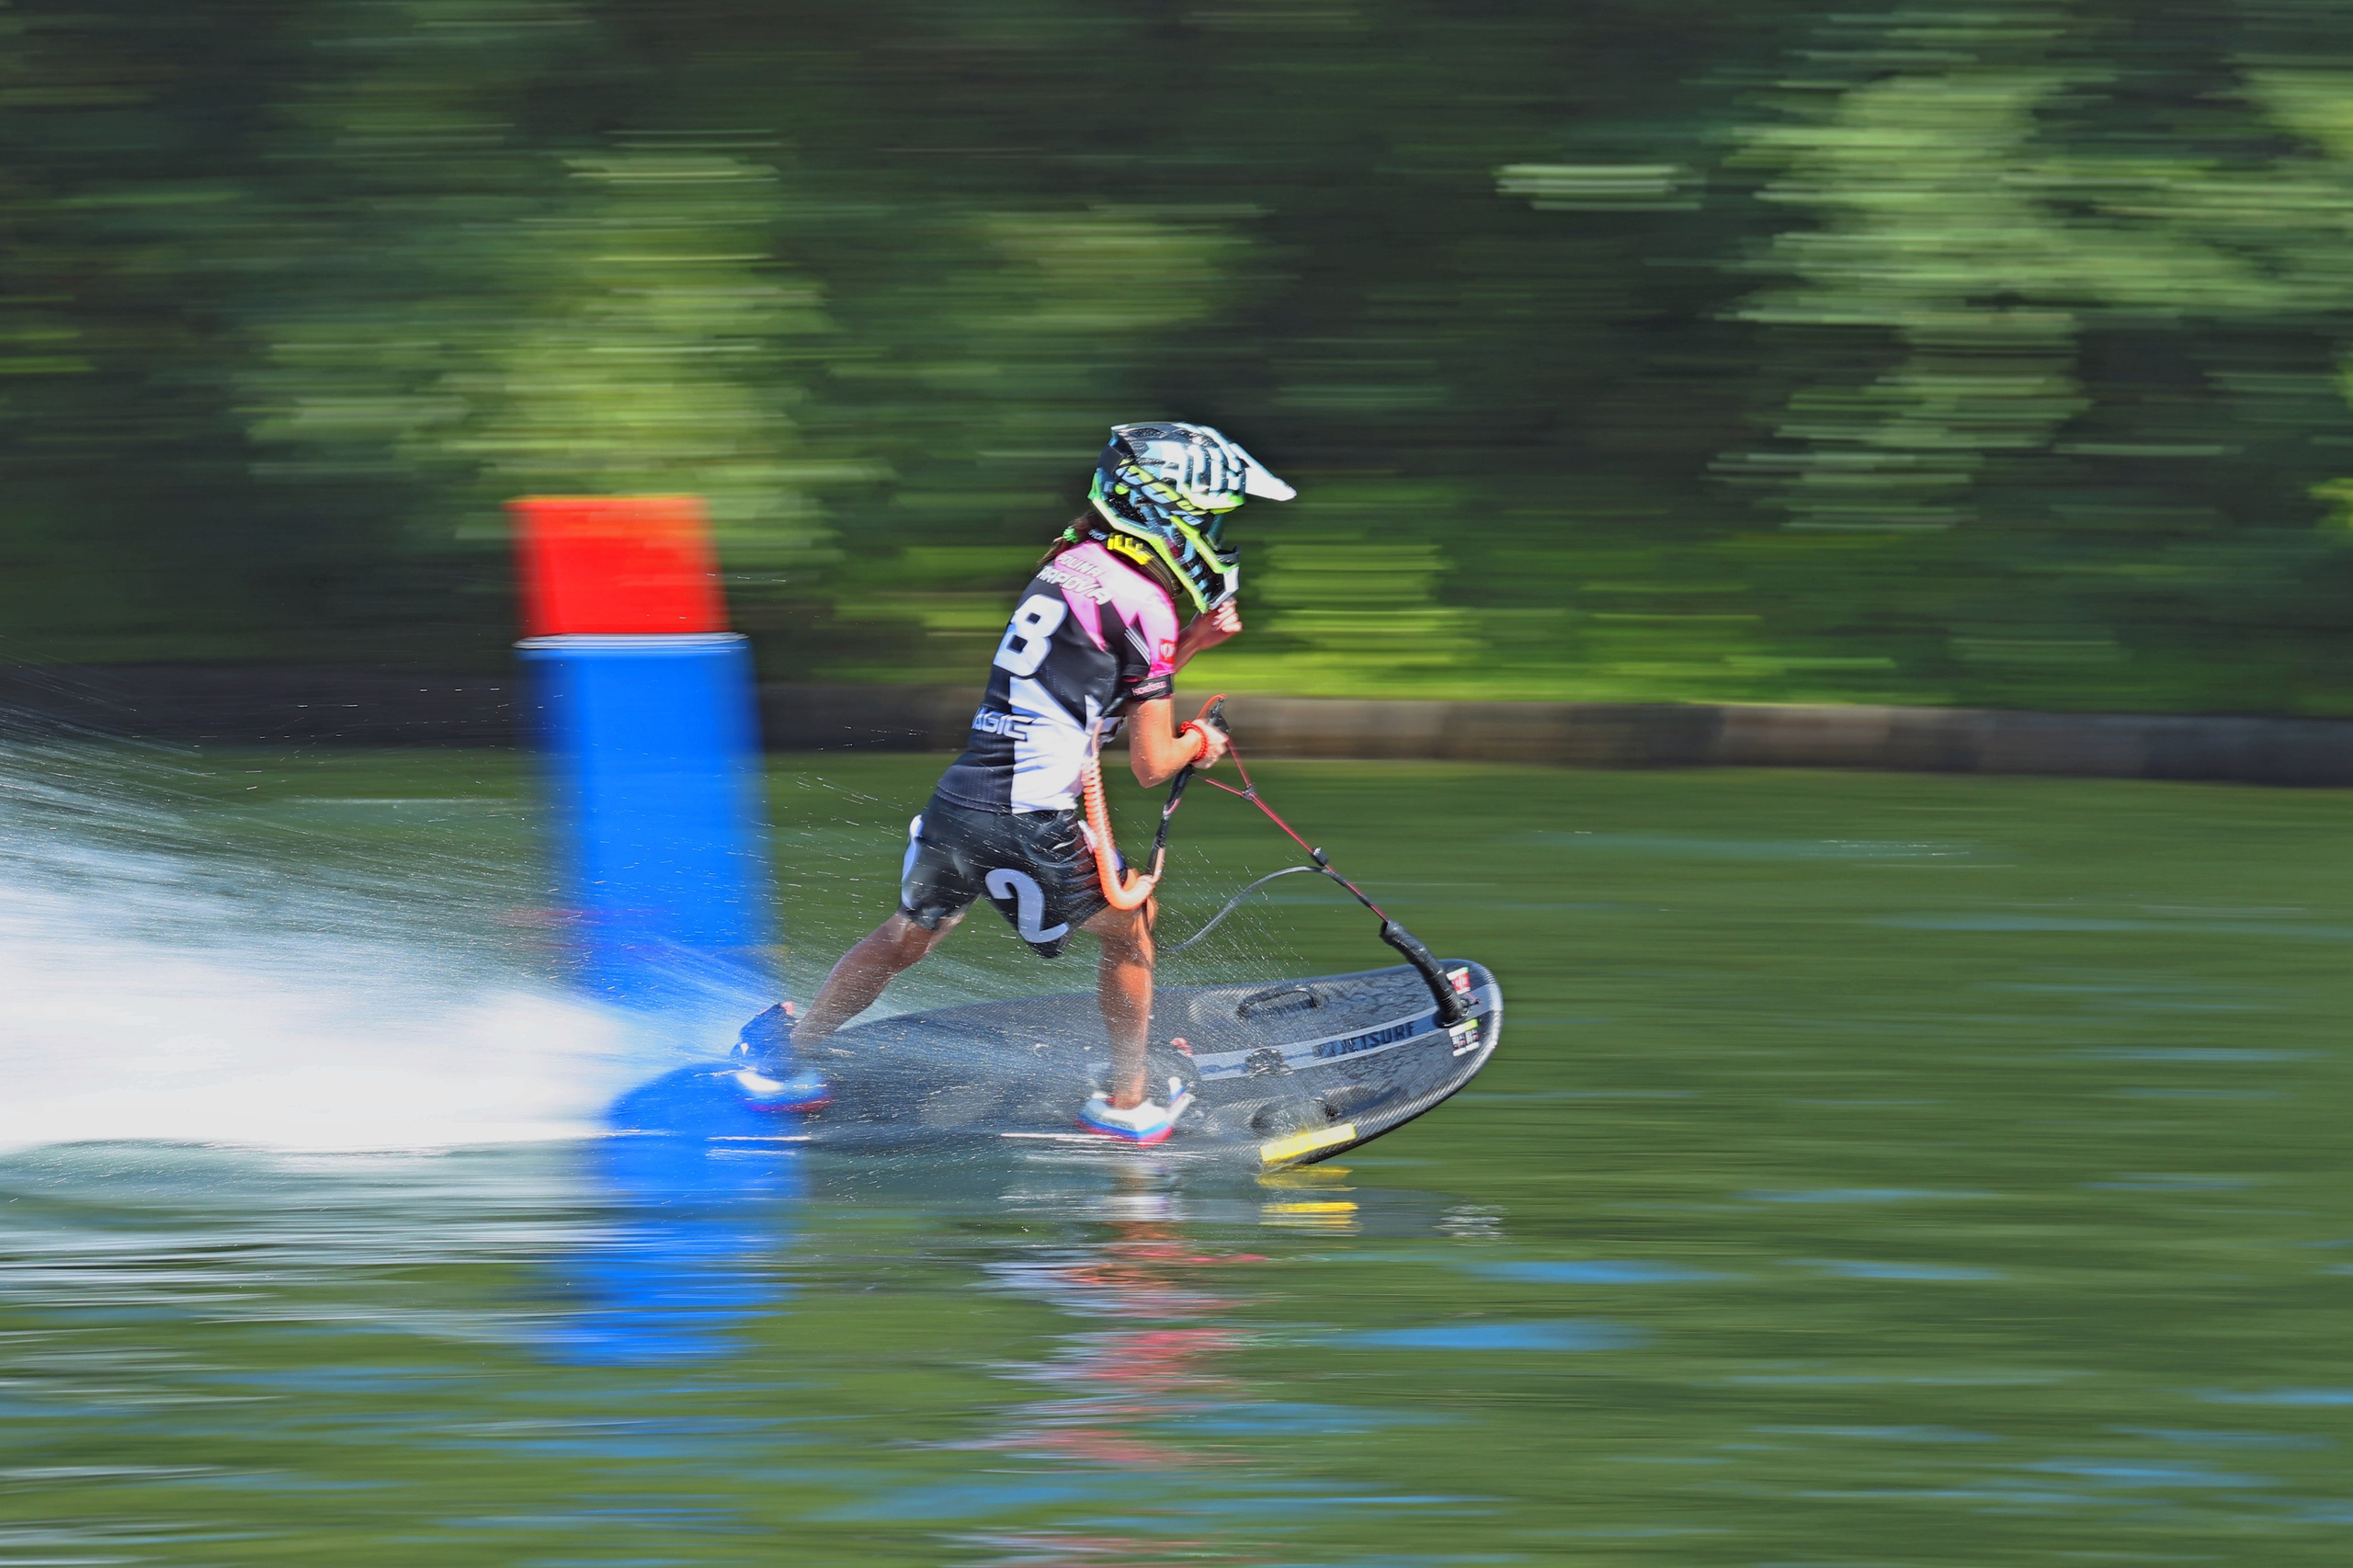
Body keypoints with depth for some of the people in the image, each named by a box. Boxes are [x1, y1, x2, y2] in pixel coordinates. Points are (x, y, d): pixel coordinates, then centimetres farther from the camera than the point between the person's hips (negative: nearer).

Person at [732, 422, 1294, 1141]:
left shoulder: (1070, 565, 14)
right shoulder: (1143, 602, -10)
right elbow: (1150, 763, -7)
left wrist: (1191, 640, 21)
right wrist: (1198, 744, 13)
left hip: (956, 804, 7)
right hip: (1030, 828, -7)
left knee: (910, 932, 27)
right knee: (1130, 927, 16)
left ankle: (788, 1050, 35)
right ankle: (1126, 1101, 24)